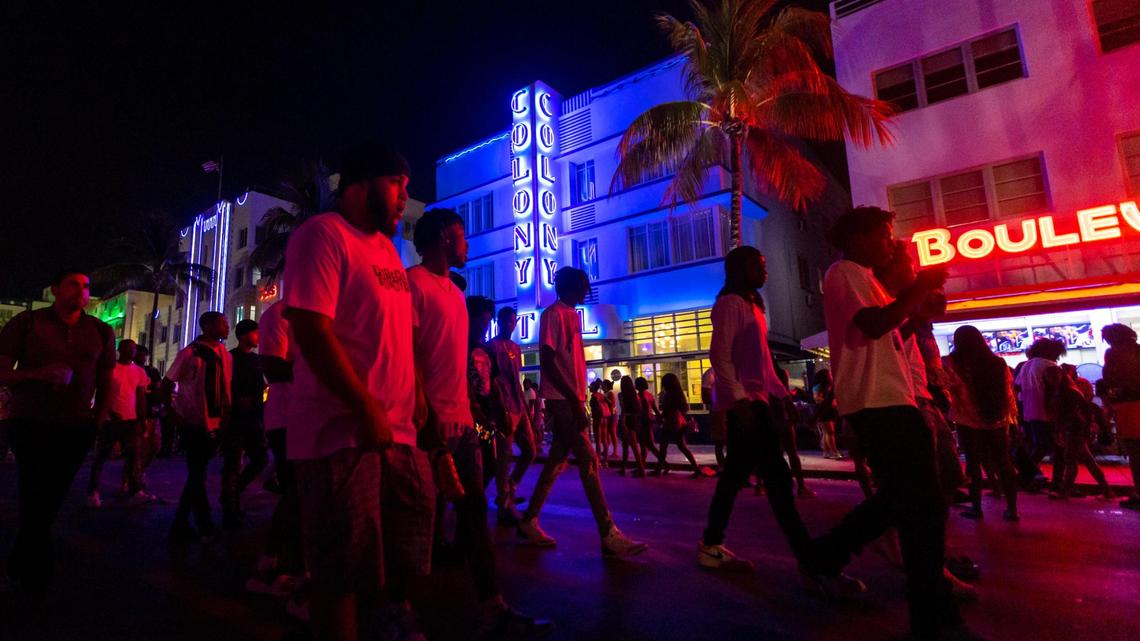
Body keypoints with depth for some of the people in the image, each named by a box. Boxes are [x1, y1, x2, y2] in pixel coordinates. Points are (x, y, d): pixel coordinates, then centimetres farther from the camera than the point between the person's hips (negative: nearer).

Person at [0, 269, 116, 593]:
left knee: (49, 501, 10)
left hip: (76, 428, 2)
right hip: (30, 426, -2)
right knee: (35, 500, 3)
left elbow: (105, 382, 10)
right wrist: (38, 374, -22)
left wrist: (98, 422, 6)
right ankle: (37, 575, 20)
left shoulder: (102, 332, 5)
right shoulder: (26, 322, -2)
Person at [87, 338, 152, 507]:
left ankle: (136, 492, -6)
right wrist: (109, 411, -16)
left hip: (132, 420, 3)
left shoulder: (140, 371, 10)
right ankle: (93, 492, 11)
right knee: (101, 456, 4)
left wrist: (142, 419, 5)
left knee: (135, 455, -3)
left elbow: (141, 397, 10)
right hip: (110, 419, -3)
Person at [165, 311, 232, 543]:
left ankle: (181, 523, 27)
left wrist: (226, 414, 5)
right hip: (193, 423, -6)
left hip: (215, 423, 6)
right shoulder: (190, 353, -8)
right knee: (197, 475, 1)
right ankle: (204, 524, 12)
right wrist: (173, 413, -8)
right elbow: (167, 384, -3)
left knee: (197, 473, 14)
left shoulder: (225, 356, 8)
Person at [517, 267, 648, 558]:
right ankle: (609, 534, -5)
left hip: (572, 399, 9)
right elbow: (548, 361, -16)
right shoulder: (553, 314, -9)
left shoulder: (573, 316, 19)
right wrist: (573, 398, -19)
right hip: (561, 399, -9)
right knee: (589, 460, -10)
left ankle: (529, 521, 22)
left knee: (557, 461, 11)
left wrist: (579, 399, 14)